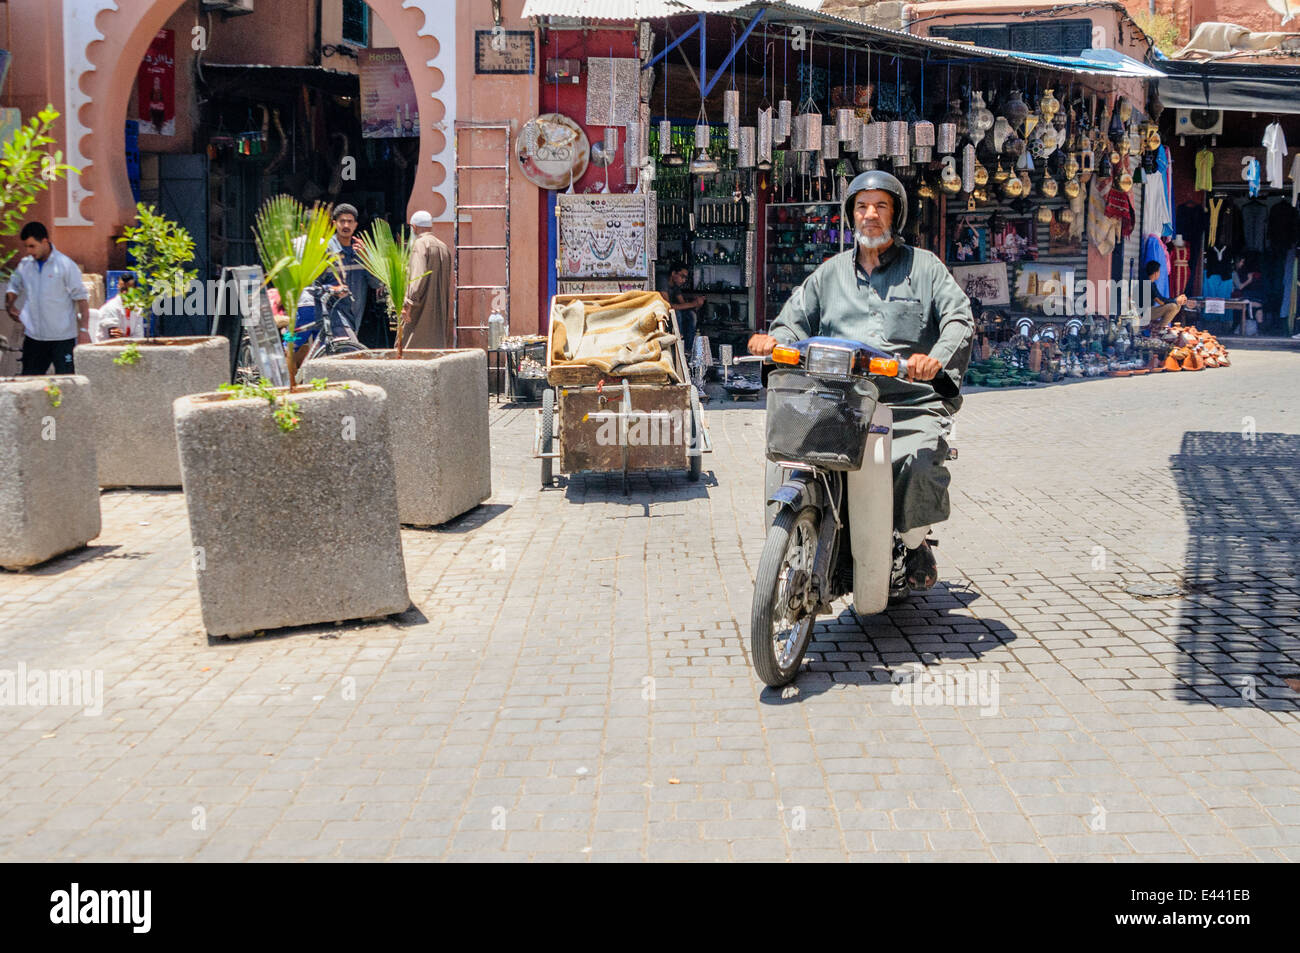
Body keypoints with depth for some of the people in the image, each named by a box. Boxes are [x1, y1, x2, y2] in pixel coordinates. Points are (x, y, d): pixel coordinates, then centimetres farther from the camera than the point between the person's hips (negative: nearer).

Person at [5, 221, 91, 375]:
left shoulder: (66, 265, -7)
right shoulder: (24, 265, 7)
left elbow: (81, 298, -7)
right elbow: (14, 288, 24)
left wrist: (84, 329, -14)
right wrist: (9, 305, 3)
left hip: (63, 336, -5)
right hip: (34, 336, 5)